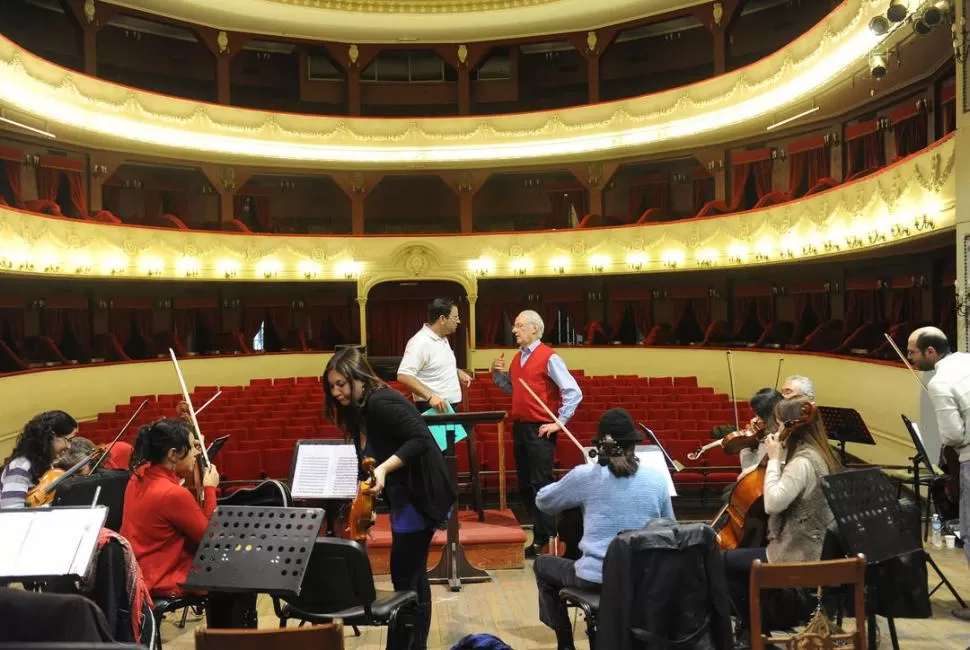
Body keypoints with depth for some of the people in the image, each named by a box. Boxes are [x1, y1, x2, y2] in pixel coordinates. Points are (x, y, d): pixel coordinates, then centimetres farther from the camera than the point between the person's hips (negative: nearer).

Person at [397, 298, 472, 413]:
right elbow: (404, 376, -26)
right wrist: (430, 396, -32)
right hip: (432, 408, -9)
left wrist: (458, 372, 9)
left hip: (450, 406, 9)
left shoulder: (443, 339, 12)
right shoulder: (420, 342, -19)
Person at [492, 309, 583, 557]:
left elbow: (573, 392, -14)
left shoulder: (549, 358, -11)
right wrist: (498, 374, 8)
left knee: (541, 485, -5)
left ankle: (546, 541, 4)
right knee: (525, 486, 11)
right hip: (519, 428, 8)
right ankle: (540, 535, 22)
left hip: (540, 430, -8)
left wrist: (559, 422, -13)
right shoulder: (517, 358, 12)